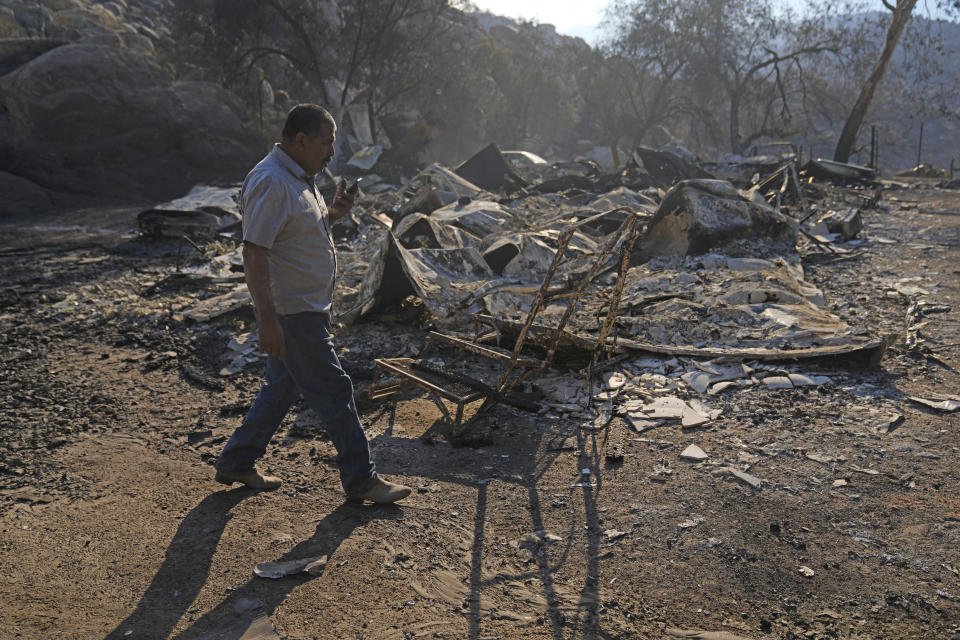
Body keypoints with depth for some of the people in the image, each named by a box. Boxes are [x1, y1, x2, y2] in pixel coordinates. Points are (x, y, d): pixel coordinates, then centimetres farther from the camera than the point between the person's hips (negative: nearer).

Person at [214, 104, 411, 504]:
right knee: (333, 392, -3)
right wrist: (268, 319, -27)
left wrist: (334, 213, 6)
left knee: (282, 387, 18)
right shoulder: (270, 182, -20)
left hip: (307, 309, 11)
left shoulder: (298, 177, 12)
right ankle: (360, 479, 10)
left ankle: (237, 463, 32)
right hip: (290, 313, -11)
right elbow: (254, 253, -25)